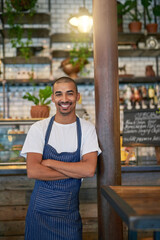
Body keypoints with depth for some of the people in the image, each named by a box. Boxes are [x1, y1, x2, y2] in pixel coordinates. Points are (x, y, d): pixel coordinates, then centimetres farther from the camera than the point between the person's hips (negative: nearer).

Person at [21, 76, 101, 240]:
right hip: (40, 210, 0)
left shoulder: (87, 129, -1)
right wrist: (75, 171, -14)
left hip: (69, 213, 1)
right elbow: (32, 171, -15)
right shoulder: (39, 128, -4)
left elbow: (90, 170, -14)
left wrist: (49, 162, -15)